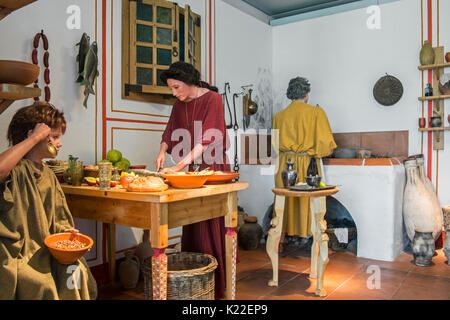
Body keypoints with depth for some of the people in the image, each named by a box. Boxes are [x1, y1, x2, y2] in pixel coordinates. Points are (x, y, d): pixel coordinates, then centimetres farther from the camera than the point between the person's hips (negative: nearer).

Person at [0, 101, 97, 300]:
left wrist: (64, 231, -5)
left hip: (43, 252, 6)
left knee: (77, 271, -14)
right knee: (42, 286, -26)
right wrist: (35, 138, -29)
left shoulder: (48, 175, 12)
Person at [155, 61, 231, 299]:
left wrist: (180, 165, -28)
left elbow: (206, 140, -21)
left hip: (212, 167, -6)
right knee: (191, 224, 10)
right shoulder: (179, 104, 10)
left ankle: (217, 283, 7)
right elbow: (170, 132, 12)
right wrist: (163, 152, -9)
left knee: (212, 225, -4)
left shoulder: (212, 99, -11)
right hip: (189, 171, 7)